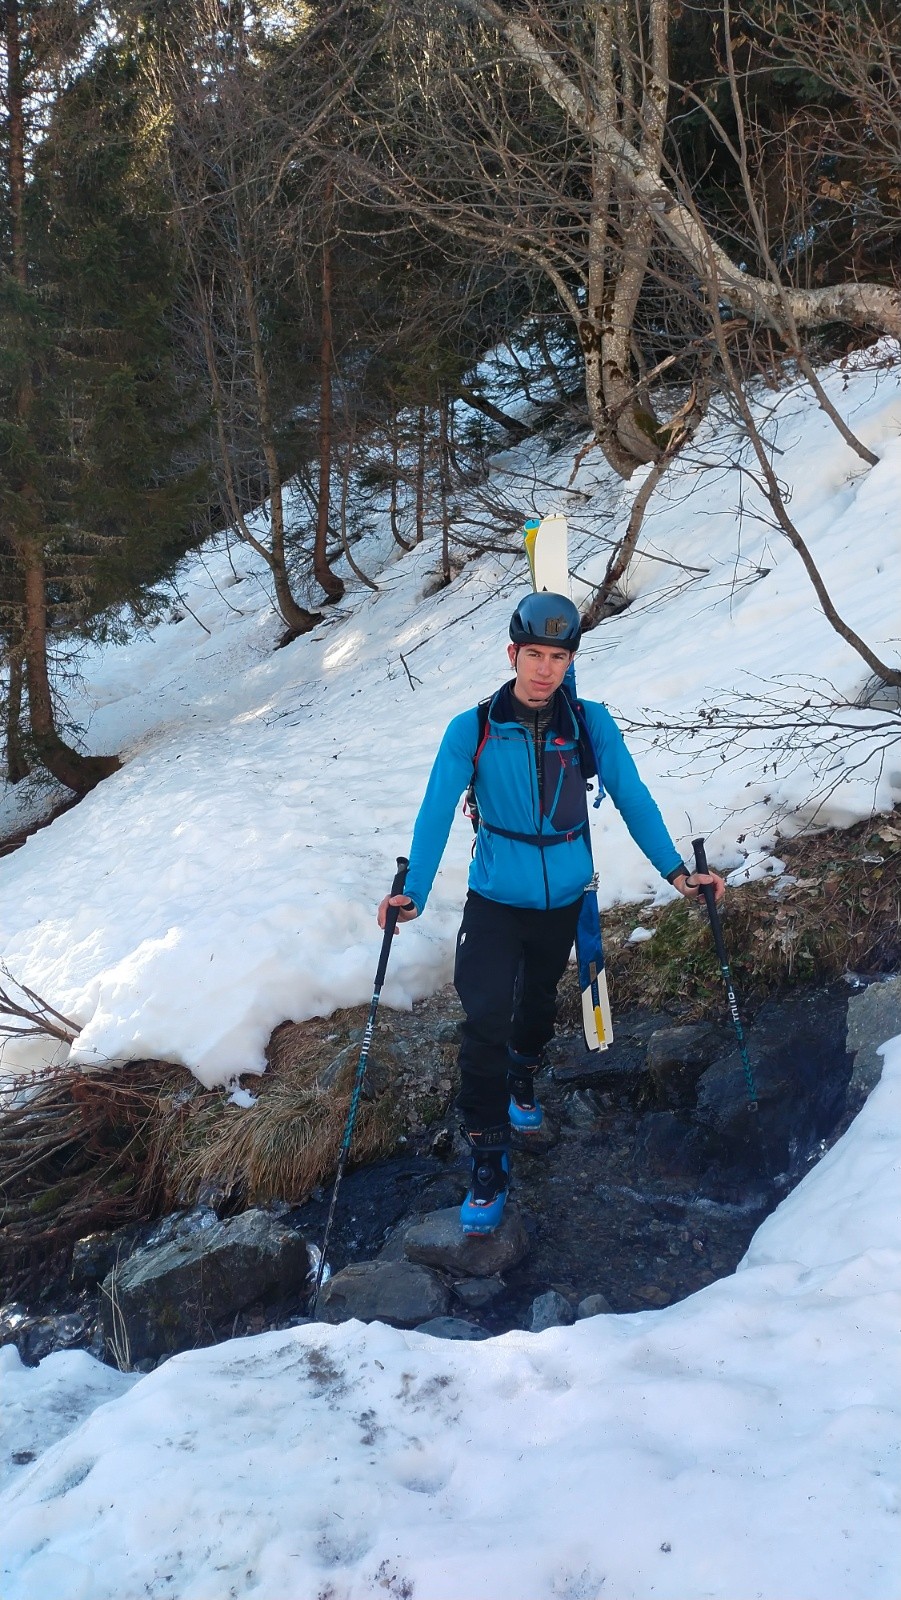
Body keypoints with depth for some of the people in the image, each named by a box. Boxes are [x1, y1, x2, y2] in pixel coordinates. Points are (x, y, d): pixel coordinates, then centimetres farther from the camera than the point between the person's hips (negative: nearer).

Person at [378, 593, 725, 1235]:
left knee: (540, 998, 23)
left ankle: (524, 1075, 55)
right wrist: (412, 892, -23)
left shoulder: (591, 724, -8)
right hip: (496, 901, -2)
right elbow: (437, 812, -14)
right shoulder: (472, 730, -13)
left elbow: (633, 797, -4)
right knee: (485, 1022, -13)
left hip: (565, 899, 3)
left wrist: (675, 869, -10)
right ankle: (489, 1156, 3)